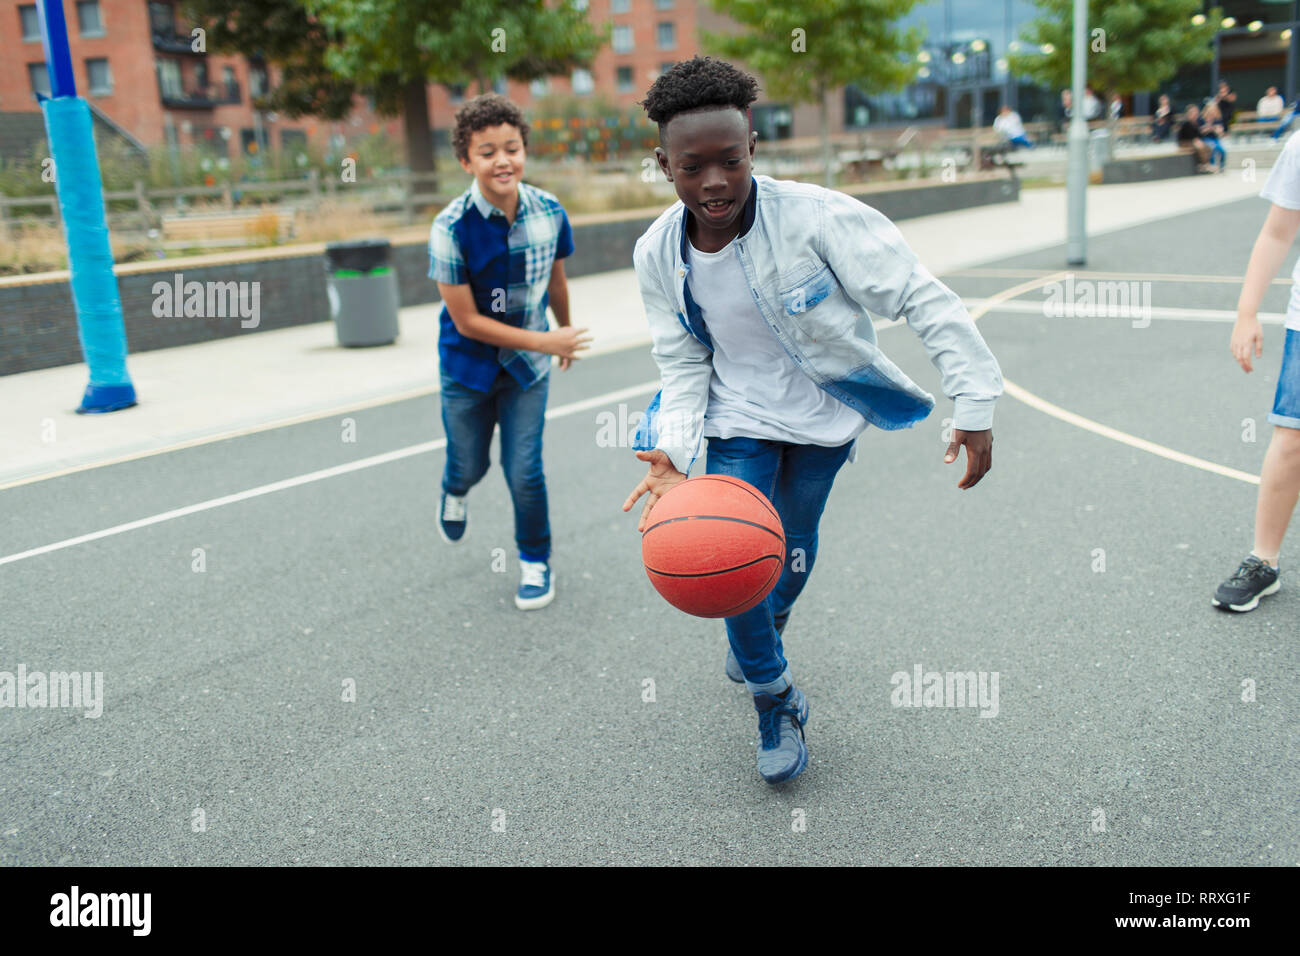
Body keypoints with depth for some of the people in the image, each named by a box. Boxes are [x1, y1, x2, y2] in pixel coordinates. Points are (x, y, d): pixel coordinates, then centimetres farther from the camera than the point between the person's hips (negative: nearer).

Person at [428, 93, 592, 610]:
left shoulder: (549, 212, -12)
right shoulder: (452, 227, -23)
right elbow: (466, 321, -20)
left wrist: (565, 333, 22)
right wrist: (545, 341, -20)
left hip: (527, 367, 2)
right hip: (468, 368, -1)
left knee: (525, 471, -1)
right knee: (469, 465, 15)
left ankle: (535, 561, 25)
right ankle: (454, 493, 54)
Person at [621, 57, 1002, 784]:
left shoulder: (815, 216, -27)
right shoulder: (658, 255, -13)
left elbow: (924, 299, -25)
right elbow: (684, 365, -6)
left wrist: (976, 404, -30)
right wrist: (676, 456, -23)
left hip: (827, 412, -1)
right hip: (739, 419, 2)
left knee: (796, 543, 17)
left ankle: (767, 631, 54)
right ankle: (776, 703, 21)